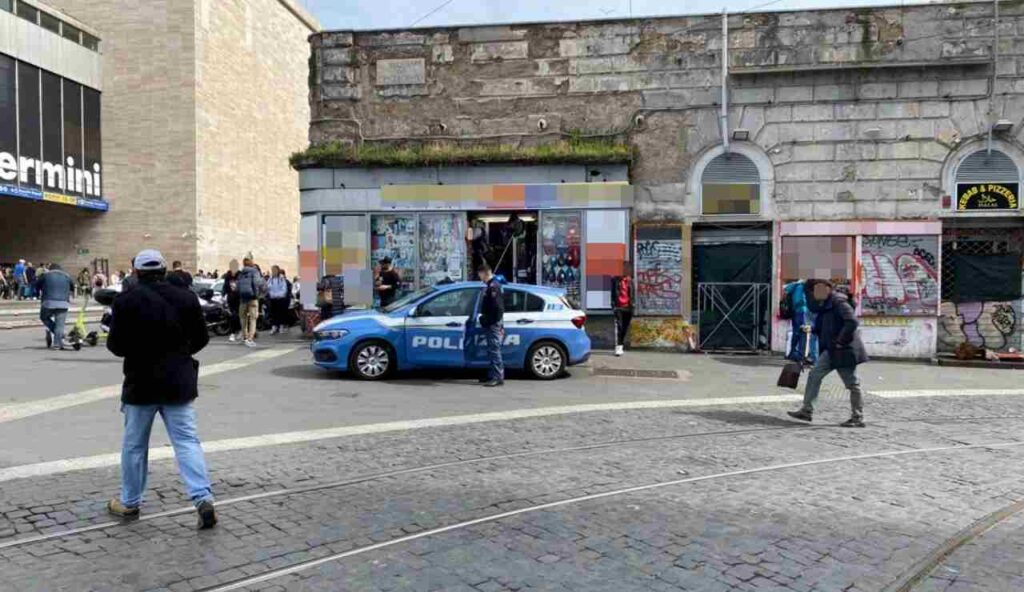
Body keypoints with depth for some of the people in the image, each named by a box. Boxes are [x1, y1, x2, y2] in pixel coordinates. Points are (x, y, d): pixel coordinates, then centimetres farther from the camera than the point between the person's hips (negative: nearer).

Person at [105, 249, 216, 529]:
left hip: (141, 382, -2)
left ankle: (129, 502, 27)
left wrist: (138, 349, 14)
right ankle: (203, 498, -11)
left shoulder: (127, 301, -8)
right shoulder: (186, 298, 1)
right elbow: (201, 339, 6)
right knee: (187, 441, 2)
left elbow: (116, 346, -7)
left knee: (134, 444, 14)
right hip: (178, 382, 2)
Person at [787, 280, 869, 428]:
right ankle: (807, 410, 10)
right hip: (830, 350, 10)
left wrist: (841, 341, -22)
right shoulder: (825, 305, 13)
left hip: (843, 350, -10)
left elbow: (852, 322, -25)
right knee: (814, 375, 7)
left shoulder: (838, 302, -16)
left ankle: (858, 418, 8)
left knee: (852, 384, 0)